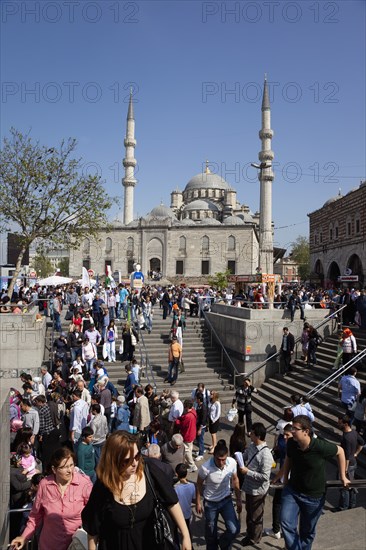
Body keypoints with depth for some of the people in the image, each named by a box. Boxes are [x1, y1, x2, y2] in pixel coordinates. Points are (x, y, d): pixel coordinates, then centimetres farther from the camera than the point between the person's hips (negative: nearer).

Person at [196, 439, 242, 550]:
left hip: (226, 500, 2)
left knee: (234, 529, -8)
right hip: (210, 503, -2)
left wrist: (239, 500, 5)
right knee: (211, 532, 13)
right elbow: (199, 484, -11)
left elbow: (235, 480, -2)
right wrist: (198, 503, -1)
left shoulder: (232, 462, -22)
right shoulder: (205, 468, -31)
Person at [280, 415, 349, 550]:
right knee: (286, 523, -13)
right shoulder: (291, 443, -15)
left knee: (308, 531, 14)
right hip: (292, 490, 3)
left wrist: (343, 476, -2)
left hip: (313, 496, -3)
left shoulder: (321, 446, -27)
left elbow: (340, 451, -7)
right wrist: (285, 479, 11)